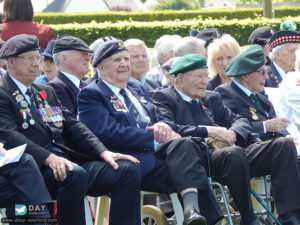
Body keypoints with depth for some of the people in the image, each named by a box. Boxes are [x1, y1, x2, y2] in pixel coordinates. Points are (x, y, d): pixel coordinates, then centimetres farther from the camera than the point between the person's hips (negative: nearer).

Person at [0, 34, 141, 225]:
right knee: (74, 174, -38)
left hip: (70, 162, 8)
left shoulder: (47, 92, 27)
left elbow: (72, 126, 18)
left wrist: (103, 152, 1)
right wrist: (49, 158, -26)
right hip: (37, 166, -8)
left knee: (129, 169, -11)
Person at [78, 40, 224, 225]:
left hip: (157, 153, 6)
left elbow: (157, 118, 24)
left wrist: (162, 126, -4)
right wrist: (155, 138, -14)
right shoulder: (91, 94, 4)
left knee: (184, 144, -29)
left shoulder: (138, 90, 29)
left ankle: (192, 210, -44)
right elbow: (109, 133, -10)